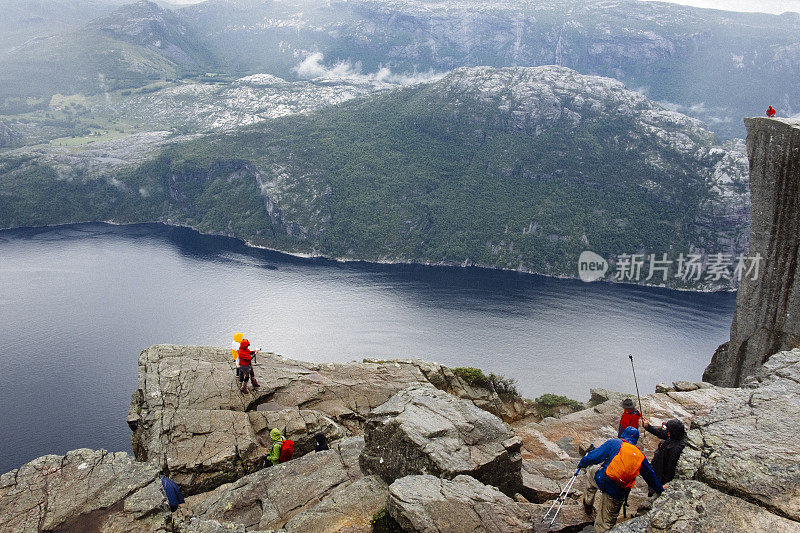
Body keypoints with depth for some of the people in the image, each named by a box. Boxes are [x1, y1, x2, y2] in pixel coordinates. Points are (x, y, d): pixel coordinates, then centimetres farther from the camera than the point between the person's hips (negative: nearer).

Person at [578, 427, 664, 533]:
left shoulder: (613, 443, 2)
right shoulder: (641, 455, 14)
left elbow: (594, 456, 1)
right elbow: (650, 475, 24)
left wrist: (582, 464, 19)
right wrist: (660, 490, 41)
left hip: (602, 481, -2)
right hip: (618, 495, 3)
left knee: (591, 468, 31)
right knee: (607, 522, 17)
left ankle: (588, 502, 37)